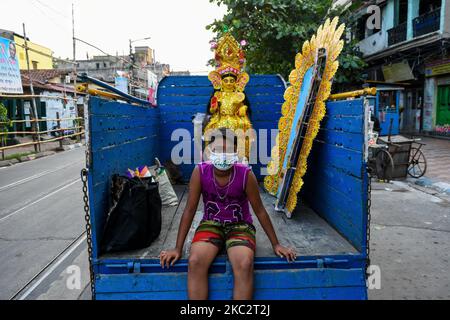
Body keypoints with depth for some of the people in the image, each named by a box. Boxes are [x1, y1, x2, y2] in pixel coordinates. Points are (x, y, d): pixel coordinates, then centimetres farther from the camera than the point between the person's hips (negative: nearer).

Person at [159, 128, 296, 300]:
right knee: (195, 262, -28)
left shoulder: (246, 174, -17)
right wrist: (178, 248, -8)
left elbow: (259, 211, -5)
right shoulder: (200, 172, -14)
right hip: (211, 224, 1)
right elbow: (190, 210, -8)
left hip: (240, 225, -1)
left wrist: (275, 244, 0)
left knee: (244, 265, -31)